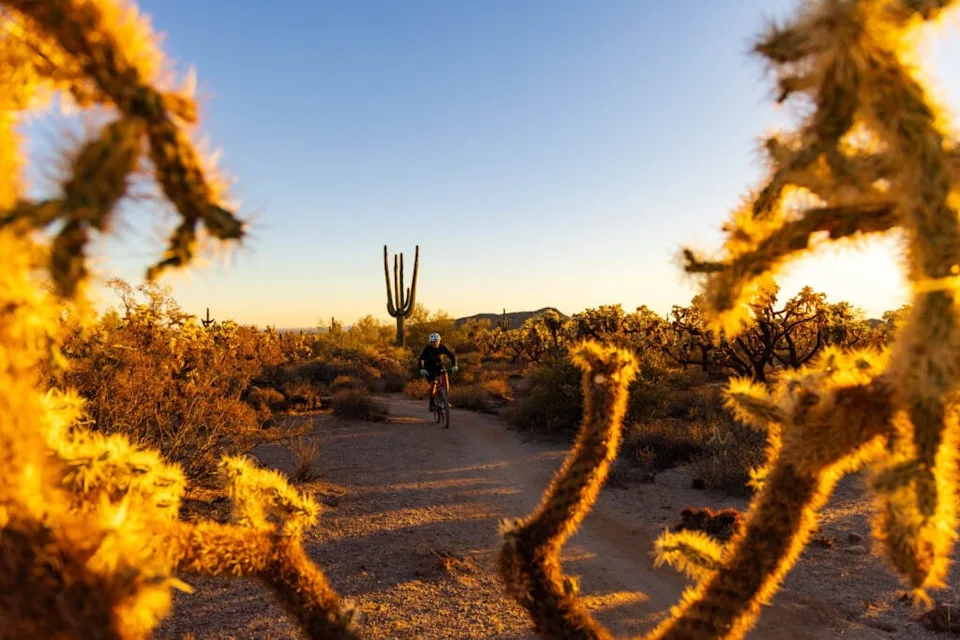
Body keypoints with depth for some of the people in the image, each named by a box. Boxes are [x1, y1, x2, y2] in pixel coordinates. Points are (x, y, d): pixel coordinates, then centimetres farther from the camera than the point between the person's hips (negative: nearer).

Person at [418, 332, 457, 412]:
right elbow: (421, 359, -31)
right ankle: (431, 403, 0)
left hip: (439, 365, 2)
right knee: (432, 384, -16)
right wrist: (422, 369, -47)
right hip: (430, 367, -2)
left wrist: (454, 366, -37)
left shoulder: (442, 347, -19)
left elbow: (452, 355, -21)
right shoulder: (427, 348, -23)